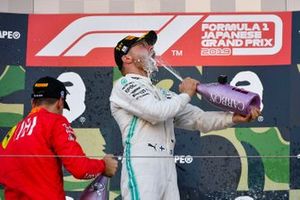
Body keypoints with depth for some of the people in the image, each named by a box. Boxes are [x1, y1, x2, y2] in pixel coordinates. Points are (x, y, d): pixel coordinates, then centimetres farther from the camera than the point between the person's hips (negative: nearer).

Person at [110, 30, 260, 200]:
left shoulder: (162, 94, 26)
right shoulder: (124, 85, 3)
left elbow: (198, 118, 18)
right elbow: (156, 112, -14)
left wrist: (233, 118, 2)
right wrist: (185, 95, 3)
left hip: (168, 171, 8)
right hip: (140, 169, -7)